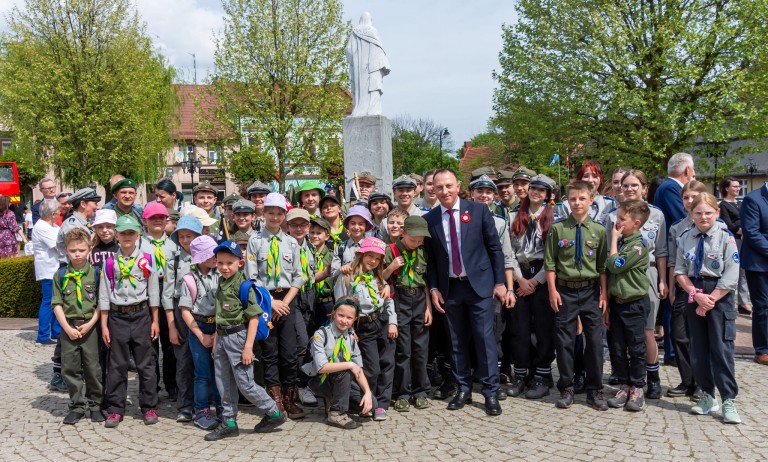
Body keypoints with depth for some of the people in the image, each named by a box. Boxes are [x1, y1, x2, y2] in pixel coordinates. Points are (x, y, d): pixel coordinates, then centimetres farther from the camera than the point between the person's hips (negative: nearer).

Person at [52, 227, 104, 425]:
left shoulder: (95, 273, -1)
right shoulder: (61, 275, 2)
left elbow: (101, 302, -1)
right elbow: (57, 304, 1)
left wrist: (90, 324, -11)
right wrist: (67, 328, -8)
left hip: (90, 327, -2)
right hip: (69, 328, 2)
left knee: (93, 368, 4)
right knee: (70, 368, 6)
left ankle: (95, 404, 18)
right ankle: (77, 406, 19)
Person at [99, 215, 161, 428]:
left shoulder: (146, 260, -1)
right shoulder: (110, 263, 2)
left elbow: (153, 292, 1)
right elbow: (104, 295, 3)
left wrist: (155, 321, 0)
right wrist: (104, 325, 0)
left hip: (141, 315, -1)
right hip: (117, 316, 1)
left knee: (145, 363, 4)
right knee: (117, 365, 6)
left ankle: (149, 407, 15)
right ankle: (115, 409, 16)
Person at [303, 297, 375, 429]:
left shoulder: (351, 338, 3)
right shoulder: (321, 334, -14)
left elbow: (359, 370, 0)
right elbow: (321, 367, -26)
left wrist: (368, 392, -15)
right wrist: (350, 365, -26)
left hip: (342, 382, 5)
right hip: (320, 382, -5)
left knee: (371, 403, -15)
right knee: (345, 371, -34)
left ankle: (332, 400, 7)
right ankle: (336, 413, -19)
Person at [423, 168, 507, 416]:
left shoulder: (479, 211, -2)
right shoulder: (429, 220, 2)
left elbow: (495, 248, 1)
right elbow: (430, 259, 8)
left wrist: (500, 282, -2)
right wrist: (433, 288, 1)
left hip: (479, 284, -2)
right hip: (449, 288, 2)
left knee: (485, 339, -1)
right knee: (457, 342, 10)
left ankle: (491, 394, 9)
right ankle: (463, 390, 22)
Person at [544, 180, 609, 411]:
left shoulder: (599, 230, 2)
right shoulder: (557, 229, -2)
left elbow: (602, 265, 4)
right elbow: (550, 262, 0)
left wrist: (604, 292, -1)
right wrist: (553, 290, -5)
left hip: (591, 290, 1)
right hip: (565, 290, -1)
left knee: (595, 340, 4)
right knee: (564, 341, 5)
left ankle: (595, 390, 17)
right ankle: (566, 389, 18)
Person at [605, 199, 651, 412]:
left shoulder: (639, 245, -14)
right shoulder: (621, 242, 11)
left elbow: (615, 265, -22)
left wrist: (614, 239, -12)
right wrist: (607, 304, 14)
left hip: (634, 303, -7)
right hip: (616, 301, 7)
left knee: (636, 348, 3)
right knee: (617, 348, 9)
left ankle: (637, 388, 14)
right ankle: (624, 386, 19)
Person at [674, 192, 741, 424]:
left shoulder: (726, 238, -7)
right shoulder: (685, 239, 3)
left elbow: (731, 277, -11)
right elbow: (679, 272, 2)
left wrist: (709, 299, -13)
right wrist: (696, 295, -10)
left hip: (720, 296, -4)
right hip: (693, 295, 4)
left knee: (721, 348, -4)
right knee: (698, 349, 10)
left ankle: (728, 401, 5)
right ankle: (708, 396, 23)